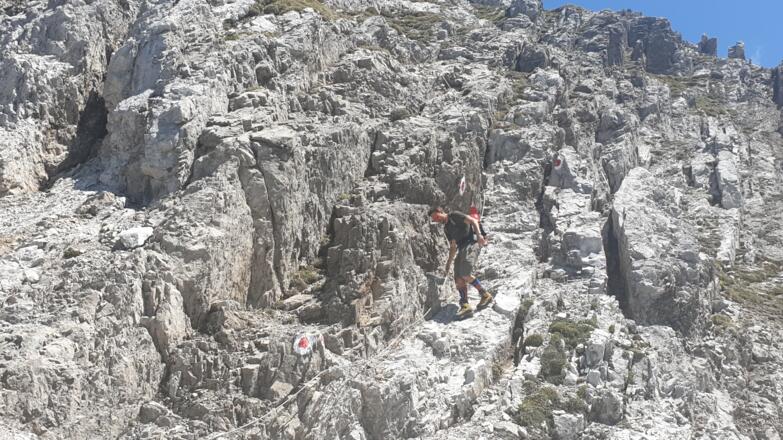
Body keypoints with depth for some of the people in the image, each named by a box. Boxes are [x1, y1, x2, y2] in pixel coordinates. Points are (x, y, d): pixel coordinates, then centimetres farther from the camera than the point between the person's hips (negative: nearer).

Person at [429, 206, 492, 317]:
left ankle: (485, 295, -7)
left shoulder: (454, 215, 3)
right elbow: (453, 248, 27)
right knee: (458, 278, -3)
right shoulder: (446, 229, 24)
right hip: (462, 249, 9)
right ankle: (465, 305, -9)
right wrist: (447, 266, 23)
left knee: (464, 274, -19)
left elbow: (472, 220, -8)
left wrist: (479, 235, -25)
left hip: (472, 242, -9)